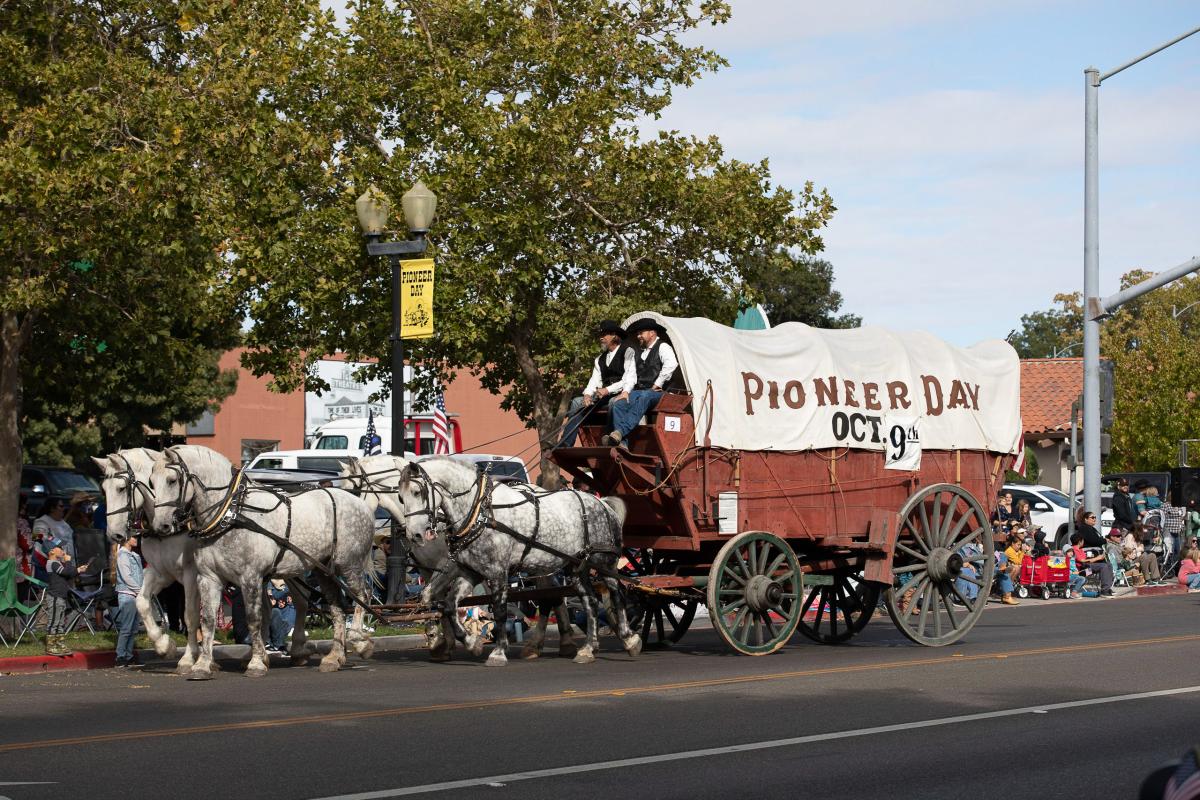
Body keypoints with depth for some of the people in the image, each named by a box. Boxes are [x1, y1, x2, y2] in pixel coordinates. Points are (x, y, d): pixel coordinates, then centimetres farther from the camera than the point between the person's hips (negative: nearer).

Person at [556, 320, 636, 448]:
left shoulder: (627, 352, 1)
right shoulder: (600, 358, 22)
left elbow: (630, 380, -10)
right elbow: (594, 380, 12)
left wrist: (608, 390, -20)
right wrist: (587, 395, -9)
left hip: (620, 394, -7)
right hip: (604, 396, 7)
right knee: (577, 402, -9)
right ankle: (565, 444, -18)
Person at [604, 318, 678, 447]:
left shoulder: (663, 347, 2)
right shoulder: (641, 352, 26)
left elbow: (671, 364, -18)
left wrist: (657, 385, -16)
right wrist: (626, 391, 2)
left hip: (657, 393, -7)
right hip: (639, 392, 7)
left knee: (643, 397, -40)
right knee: (618, 404, -23)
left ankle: (620, 432, -54)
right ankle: (622, 443, -37)